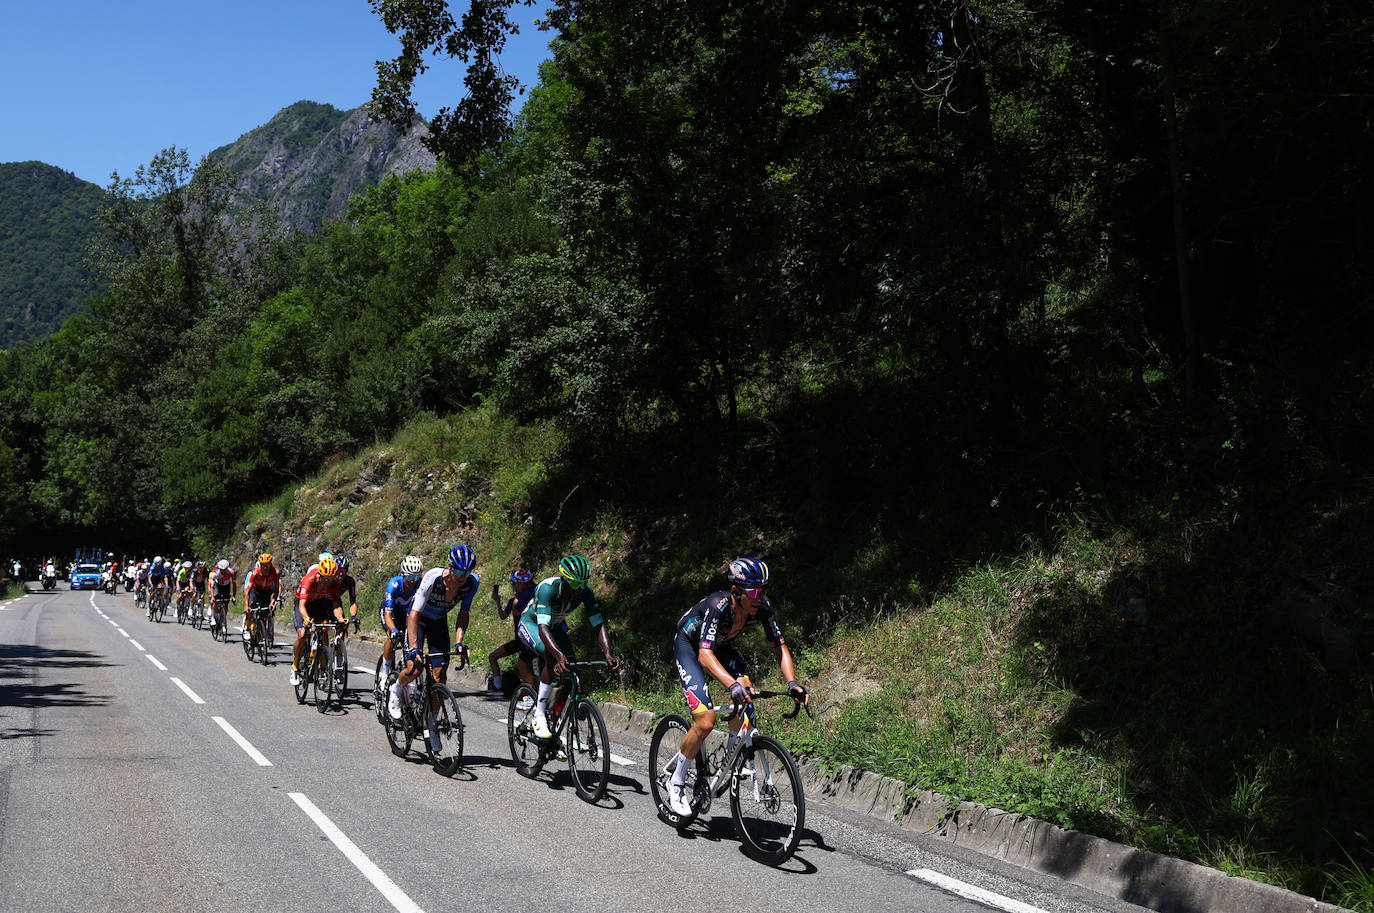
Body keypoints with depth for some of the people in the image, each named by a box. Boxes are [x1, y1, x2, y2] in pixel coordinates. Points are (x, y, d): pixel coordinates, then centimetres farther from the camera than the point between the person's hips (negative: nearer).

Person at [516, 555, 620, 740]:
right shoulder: (548, 588, -39)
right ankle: (539, 715, -22)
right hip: (531, 623, -5)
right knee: (552, 659, -32)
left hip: (556, 626, 6)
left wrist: (608, 655, -41)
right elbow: (543, 628, -47)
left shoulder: (585, 592, -25)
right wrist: (560, 656, -61)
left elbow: (599, 624, -25)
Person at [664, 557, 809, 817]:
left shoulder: (762, 607, -22)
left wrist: (792, 683, -33)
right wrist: (732, 684, -61)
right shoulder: (718, 605, -38)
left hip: (720, 646, 5)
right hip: (688, 644, -5)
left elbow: (780, 648, -17)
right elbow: (705, 655, -47)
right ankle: (677, 782, 1)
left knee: (746, 696, -22)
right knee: (706, 721, -19)